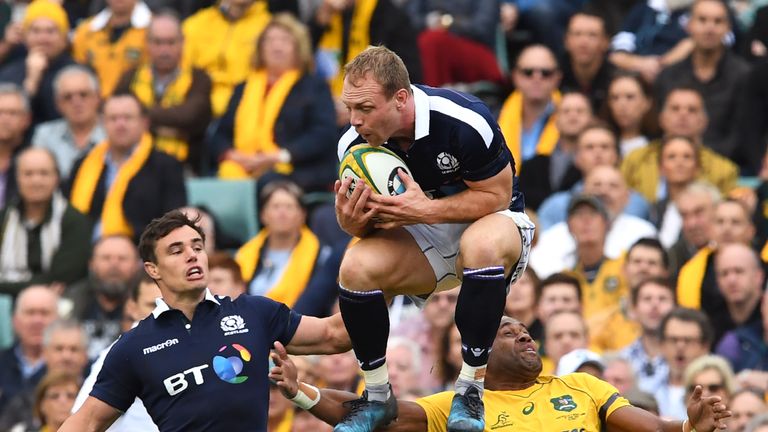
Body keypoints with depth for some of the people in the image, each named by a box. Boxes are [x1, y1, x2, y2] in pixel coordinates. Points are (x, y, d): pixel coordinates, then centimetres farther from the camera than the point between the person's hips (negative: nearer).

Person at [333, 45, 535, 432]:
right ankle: (377, 397, -4)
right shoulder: (354, 145, -14)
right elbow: (371, 222, -2)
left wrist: (427, 210, -32)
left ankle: (470, 391, -25)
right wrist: (353, 222, -28)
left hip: (491, 221, -4)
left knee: (482, 244, -40)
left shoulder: (466, 122, -29)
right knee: (356, 266, -25)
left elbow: (497, 196, -19)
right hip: (423, 240, 4)